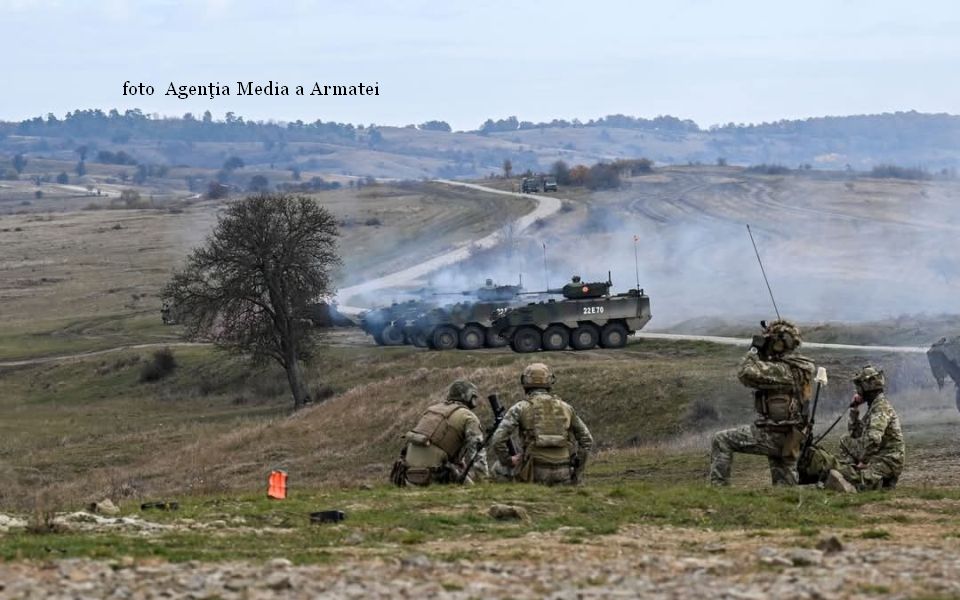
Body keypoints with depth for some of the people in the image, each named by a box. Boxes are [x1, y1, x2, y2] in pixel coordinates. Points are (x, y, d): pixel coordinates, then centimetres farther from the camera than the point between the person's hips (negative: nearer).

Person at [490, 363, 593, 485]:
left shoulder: (520, 408, -1)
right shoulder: (565, 407, 10)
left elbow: (497, 441, -8)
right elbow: (587, 440, 15)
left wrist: (508, 461, 9)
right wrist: (577, 473, 19)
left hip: (536, 472, -2)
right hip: (563, 475, 2)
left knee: (498, 468, 26)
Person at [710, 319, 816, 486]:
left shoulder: (783, 370, -19)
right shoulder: (798, 366, 10)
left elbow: (747, 374, -26)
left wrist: (753, 352, -11)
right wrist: (762, 357, 12)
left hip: (772, 435, -9)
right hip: (789, 439, 9)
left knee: (721, 441, -3)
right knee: (785, 487, 14)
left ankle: (718, 487, -5)